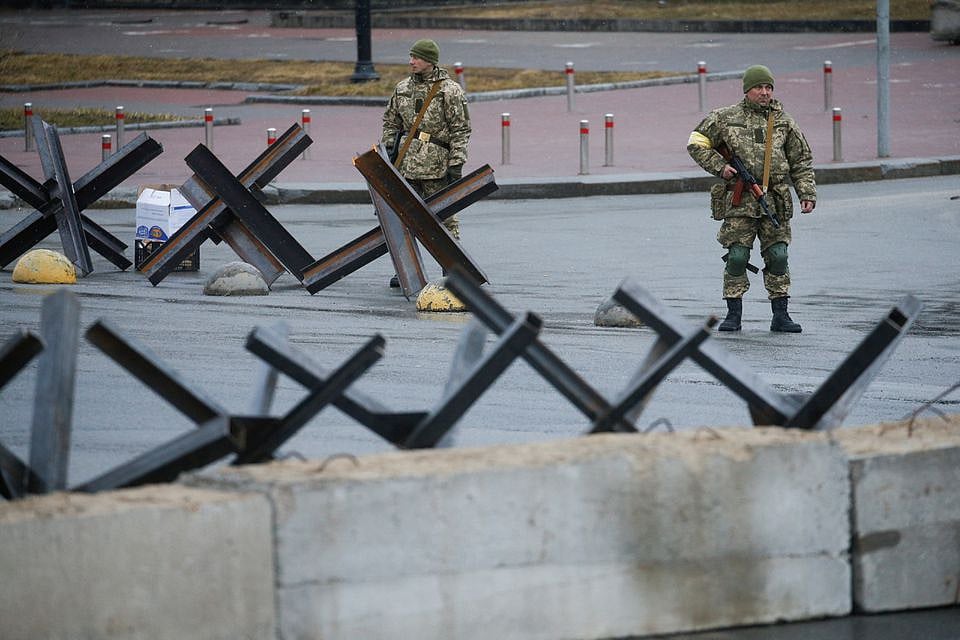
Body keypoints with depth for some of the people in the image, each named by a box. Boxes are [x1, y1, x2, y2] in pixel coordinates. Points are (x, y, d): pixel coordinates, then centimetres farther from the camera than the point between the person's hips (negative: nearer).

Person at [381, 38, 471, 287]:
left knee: (443, 217, -3)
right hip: (405, 162, 6)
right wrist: (387, 149, 11)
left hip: (436, 165, -6)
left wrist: (456, 164, -12)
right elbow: (391, 122, 20)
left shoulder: (450, 90, -6)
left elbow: (461, 130, -7)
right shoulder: (403, 88, 11)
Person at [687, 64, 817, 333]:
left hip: (775, 201, 2)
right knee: (737, 257, -5)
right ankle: (733, 315, 3)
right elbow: (697, 143, 9)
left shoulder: (783, 122, 10)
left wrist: (807, 194, 5)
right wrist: (719, 167, -3)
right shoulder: (726, 118, 3)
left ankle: (780, 316, 5)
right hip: (740, 201, -2)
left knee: (777, 256, 0)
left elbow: (801, 162, 15)